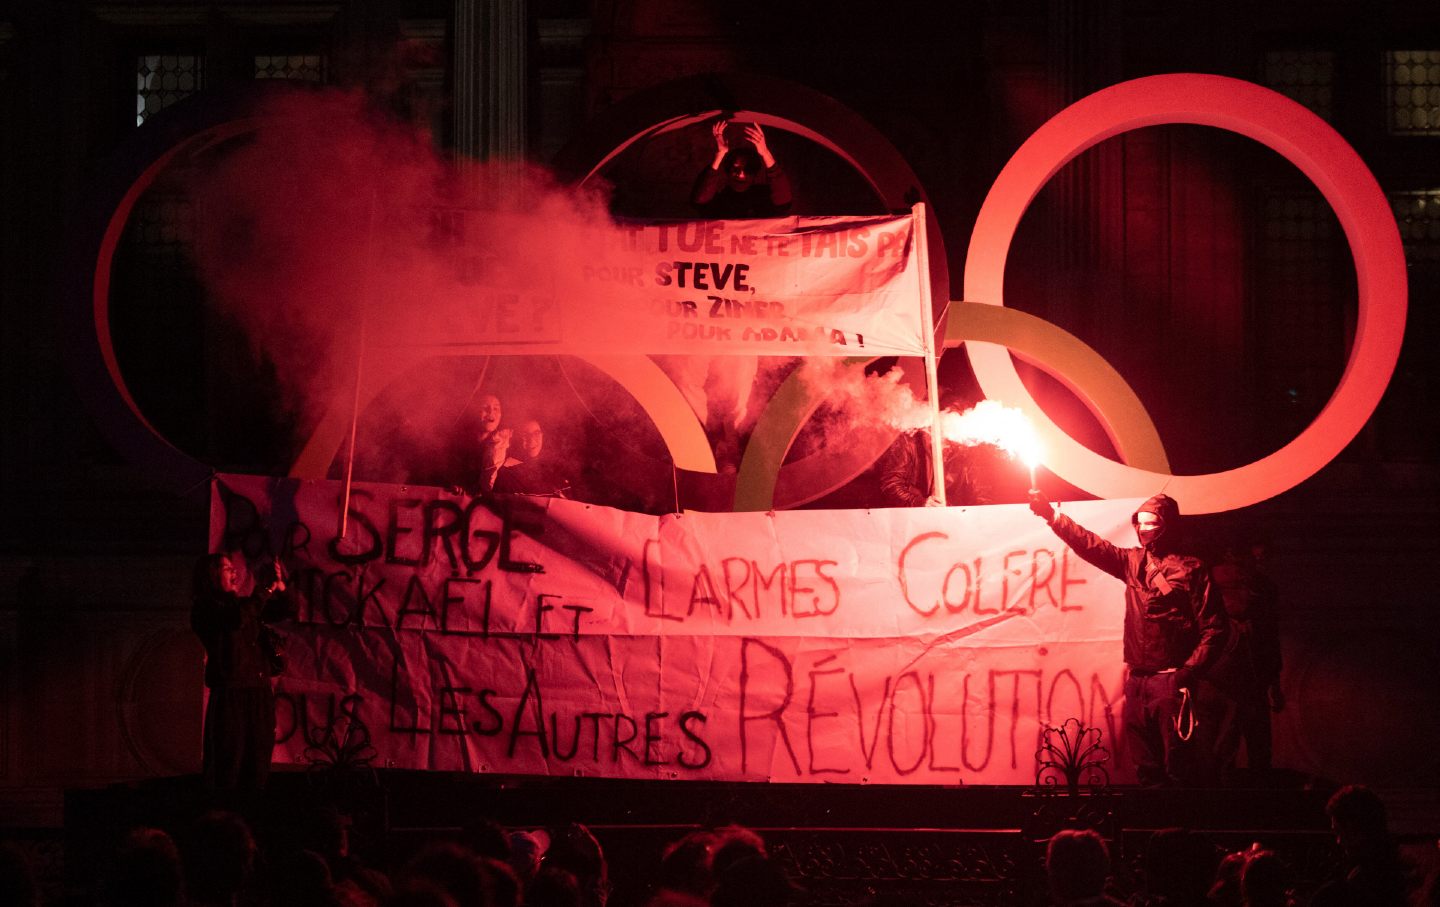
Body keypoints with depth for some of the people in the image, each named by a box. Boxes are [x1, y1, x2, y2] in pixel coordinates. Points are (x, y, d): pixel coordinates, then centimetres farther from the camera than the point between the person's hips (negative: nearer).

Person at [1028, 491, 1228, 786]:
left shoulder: (1190, 569, -5)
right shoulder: (1134, 562, 14)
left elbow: (1215, 628, -8)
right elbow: (1091, 545, 12)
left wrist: (1190, 671, -16)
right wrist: (1051, 515, 2)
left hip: (1170, 682, -7)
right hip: (1136, 680, 7)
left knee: (1179, 767, -8)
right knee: (1146, 768, 9)